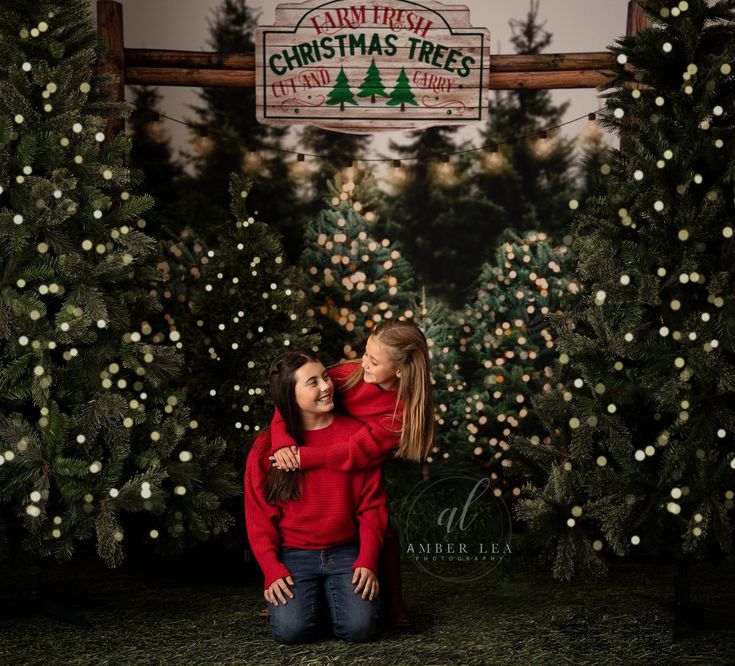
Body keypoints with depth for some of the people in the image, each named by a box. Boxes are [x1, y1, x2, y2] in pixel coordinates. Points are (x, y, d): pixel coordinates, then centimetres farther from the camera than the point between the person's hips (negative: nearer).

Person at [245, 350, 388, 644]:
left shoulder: (356, 433, 2)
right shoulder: (266, 446, 0)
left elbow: (372, 504, 1)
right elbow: (259, 515, 0)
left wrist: (367, 562, -9)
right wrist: (272, 570, -12)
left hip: (345, 553, 1)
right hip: (293, 555, -1)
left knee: (359, 627, -21)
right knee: (291, 629, -24)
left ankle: (333, 595, 13)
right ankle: (298, 595, 12)